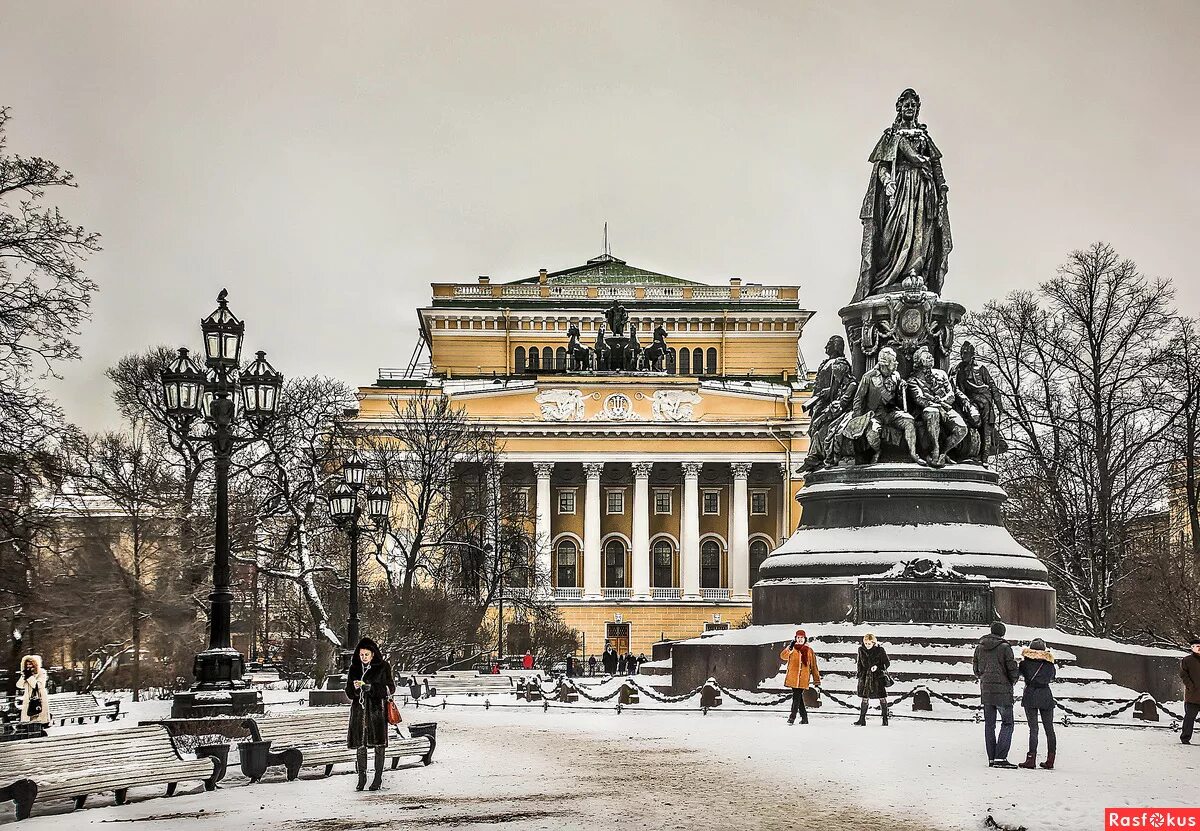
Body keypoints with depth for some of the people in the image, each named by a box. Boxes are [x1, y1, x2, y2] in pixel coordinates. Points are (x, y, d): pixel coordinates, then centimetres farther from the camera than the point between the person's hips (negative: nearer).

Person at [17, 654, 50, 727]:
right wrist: (24, 676, -9)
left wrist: (30, 676, -15)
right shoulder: (26, 673, 12)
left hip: (40, 700, -4)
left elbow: (38, 685, -15)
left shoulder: (41, 673, -4)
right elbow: (19, 685, 5)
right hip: (28, 700, 4)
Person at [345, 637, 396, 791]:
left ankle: (378, 777, 6)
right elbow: (349, 692, 11)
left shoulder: (382, 667, 0)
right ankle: (362, 777, 11)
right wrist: (355, 688, -12)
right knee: (360, 745, 2)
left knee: (378, 744, -2)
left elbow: (390, 689, -4)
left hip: (377, 710, -3)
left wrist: (370, 687, -16)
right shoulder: (354, 669, 10)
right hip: (359, 711, 3)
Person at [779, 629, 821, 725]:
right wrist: (790, 648, -23)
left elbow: (814, 666, 11)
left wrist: (816, 680, 10)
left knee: (797, 697, -11)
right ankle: (804, 718, 15)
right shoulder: (791, 648, 9)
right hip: (792, 677, 2)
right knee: (798, 697, 6)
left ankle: (792, 717, -11)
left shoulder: (809, 651, 8)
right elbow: (783, 656, -8)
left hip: (803, 678, -2)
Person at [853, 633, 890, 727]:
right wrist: (860, 676, 8)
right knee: (865, 698, 4)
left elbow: (887, 663, -5)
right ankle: (862, 720, 9)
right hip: (866, 676, 3)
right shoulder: (861, 650, 3)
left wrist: (877, 667, -20)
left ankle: (885, 719, 11)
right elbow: (860, 664, 13)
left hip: (878, 676, -3)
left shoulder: (880, 650, -9)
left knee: (882, 698, 2)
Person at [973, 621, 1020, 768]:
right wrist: (1013, 680, 13)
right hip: (1002, 690, -5)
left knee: (989, 725, 9)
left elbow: (976, 670, 12)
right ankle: (1000, 757, -10)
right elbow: (1013, 670, -8)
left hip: (985, 690, 5)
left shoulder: (980, 647, 7)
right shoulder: (1005, 647, -8)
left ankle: (991, 759, 7)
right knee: (1007, 723, 0)